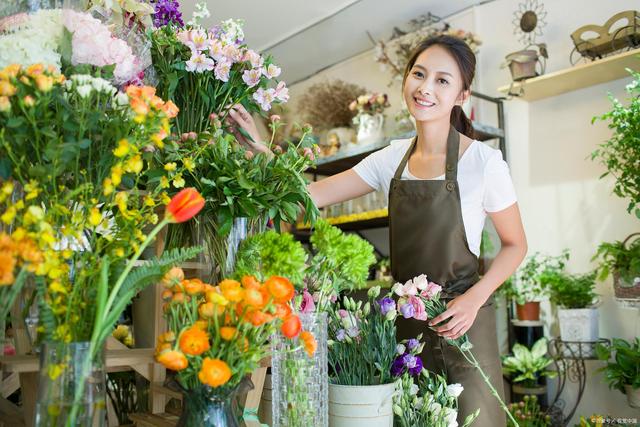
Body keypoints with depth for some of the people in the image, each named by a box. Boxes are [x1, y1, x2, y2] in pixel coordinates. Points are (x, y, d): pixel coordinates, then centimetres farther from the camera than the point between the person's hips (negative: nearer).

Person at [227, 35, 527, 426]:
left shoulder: (484, 161, -12)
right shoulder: (392, 159, 1)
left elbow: (515, 245, -2)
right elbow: (313, 195, -2)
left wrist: (475, 298, -16)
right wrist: (260, 149, -14)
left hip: (461, 320, -4)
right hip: (407, 319, 4)